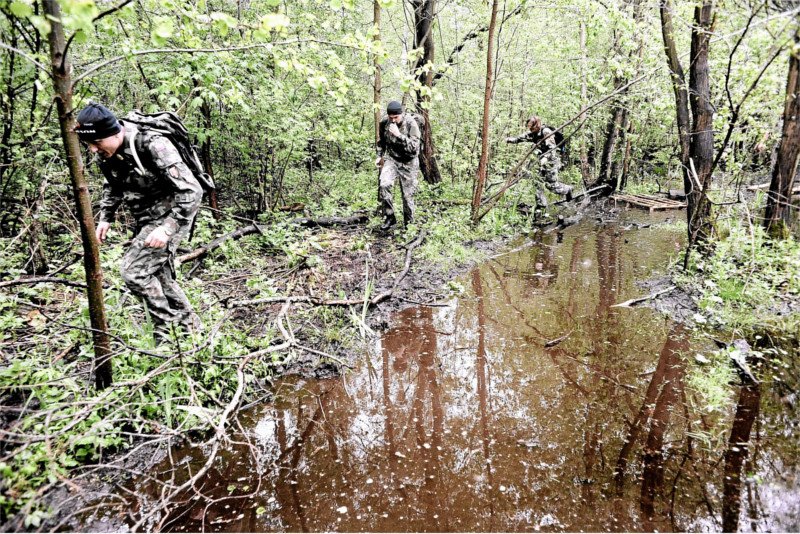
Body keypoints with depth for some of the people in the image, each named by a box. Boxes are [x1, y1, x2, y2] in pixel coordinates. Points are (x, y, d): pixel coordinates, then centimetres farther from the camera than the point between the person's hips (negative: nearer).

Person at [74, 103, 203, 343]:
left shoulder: (153, 146, -28)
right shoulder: (108, 151, -3)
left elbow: (192, 191, -28)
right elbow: (112, 186, 18)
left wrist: (167, 228, -32)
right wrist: (105, 218, 8)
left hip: (171, 216, -9)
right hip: (146, 219, 9)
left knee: (133, 270, -16)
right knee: (159, 277, 14)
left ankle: (168, 329, -1)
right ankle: (190, 326, 29)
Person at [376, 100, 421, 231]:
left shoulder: (411, 124, -20)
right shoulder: (384, 123, -7)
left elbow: (414, 148, -28)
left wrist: (399, 135, -36)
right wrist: (380, 156, 8)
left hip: (408, 162, -2)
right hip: (391, 159, 3)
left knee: (408, 195, 2)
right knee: (384, 186, -22)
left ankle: (408, 223, 21)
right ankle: (389, 218, -7)